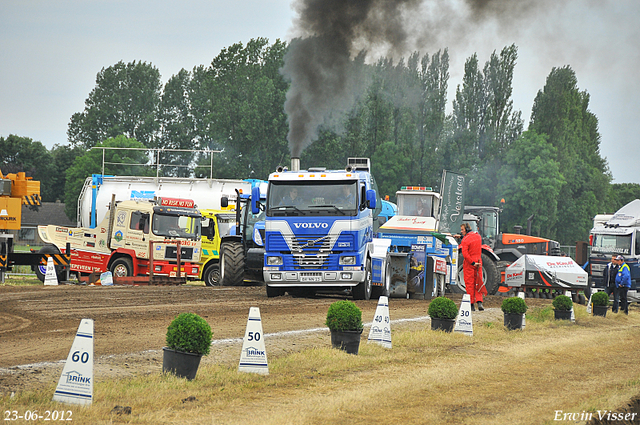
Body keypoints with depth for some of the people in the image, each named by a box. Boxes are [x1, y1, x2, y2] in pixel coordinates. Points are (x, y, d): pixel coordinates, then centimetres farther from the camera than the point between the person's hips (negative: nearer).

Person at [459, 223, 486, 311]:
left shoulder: (465, 240, -15)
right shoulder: (478, 236, 6)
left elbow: (465, 254, -22)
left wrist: (472, 263, -17)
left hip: (469, 263, -6)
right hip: (478, 261, 6)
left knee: (469, 284, 1)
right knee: (477, 283, 9)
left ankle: (471, 305, 2)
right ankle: (479, 302, -4)